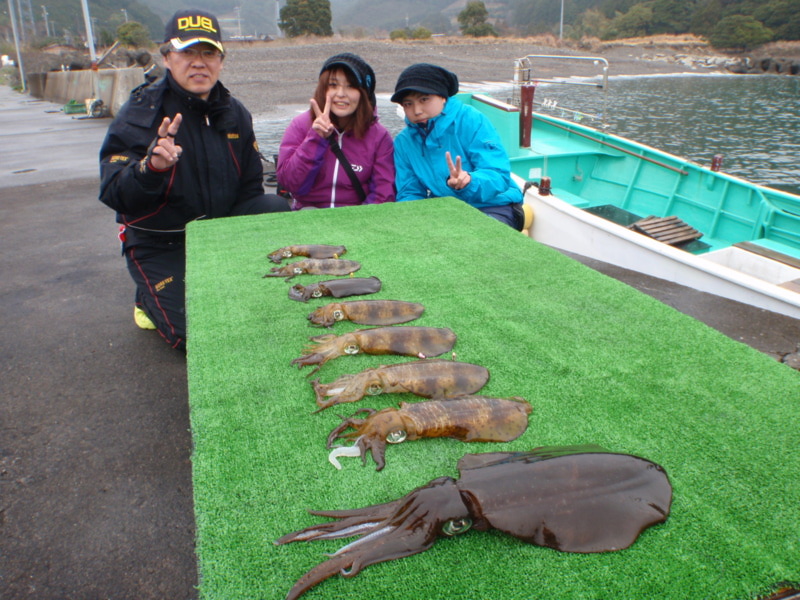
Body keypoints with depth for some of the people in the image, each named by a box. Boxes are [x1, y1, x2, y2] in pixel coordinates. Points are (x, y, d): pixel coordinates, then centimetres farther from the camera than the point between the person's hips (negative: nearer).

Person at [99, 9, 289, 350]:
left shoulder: (234, 113, 0)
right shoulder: (141, 111, -15)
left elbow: (250, 187, 7)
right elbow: (112, 195, -24)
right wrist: (150, 167, -45)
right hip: (161, 244, -4)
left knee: (277, 210, -21)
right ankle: (151, 299, 17)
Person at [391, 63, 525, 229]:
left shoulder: (472, 121, -10)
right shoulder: (403, 142, 5)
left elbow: (499, 175, -18)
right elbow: (409, 193, 6)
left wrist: (469, 181, -39)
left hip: (493, 207, -4)